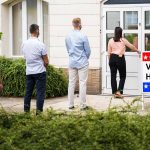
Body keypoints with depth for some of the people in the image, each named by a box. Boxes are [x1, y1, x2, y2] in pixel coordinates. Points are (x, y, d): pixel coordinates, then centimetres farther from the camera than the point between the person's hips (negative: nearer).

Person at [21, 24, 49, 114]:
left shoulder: (24, 44, 1)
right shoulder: (40, 45, -14)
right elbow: (46, 62, -10)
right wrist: (44, 65, 11)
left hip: (29, 72, 5)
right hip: (40, 72, -5)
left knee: (28, 92, 11)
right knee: (40, 92, 1)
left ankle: (26, 110, 14)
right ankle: (39, 110, -2)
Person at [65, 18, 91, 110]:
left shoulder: (68, 36, 2)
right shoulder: (83, 36, -13)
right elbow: (88, 51, -5)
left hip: (72, 63, 5)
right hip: (82, 63, -5)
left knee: (71, 83, 8)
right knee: (82, 83, 0)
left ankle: (71, 104, 11)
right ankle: (83, 105, 2)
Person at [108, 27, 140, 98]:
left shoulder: (111, 41, 4)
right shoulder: (123, 40, -2)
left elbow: (109, 52, 7)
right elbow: (131, 46, 12)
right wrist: (137, 50, 31)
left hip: (112, 58, 3)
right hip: (120, 58, -3)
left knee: (113, 76, 7)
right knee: (122, 76, 8)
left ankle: (114, 93, 9)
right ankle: (119, 91, -6)